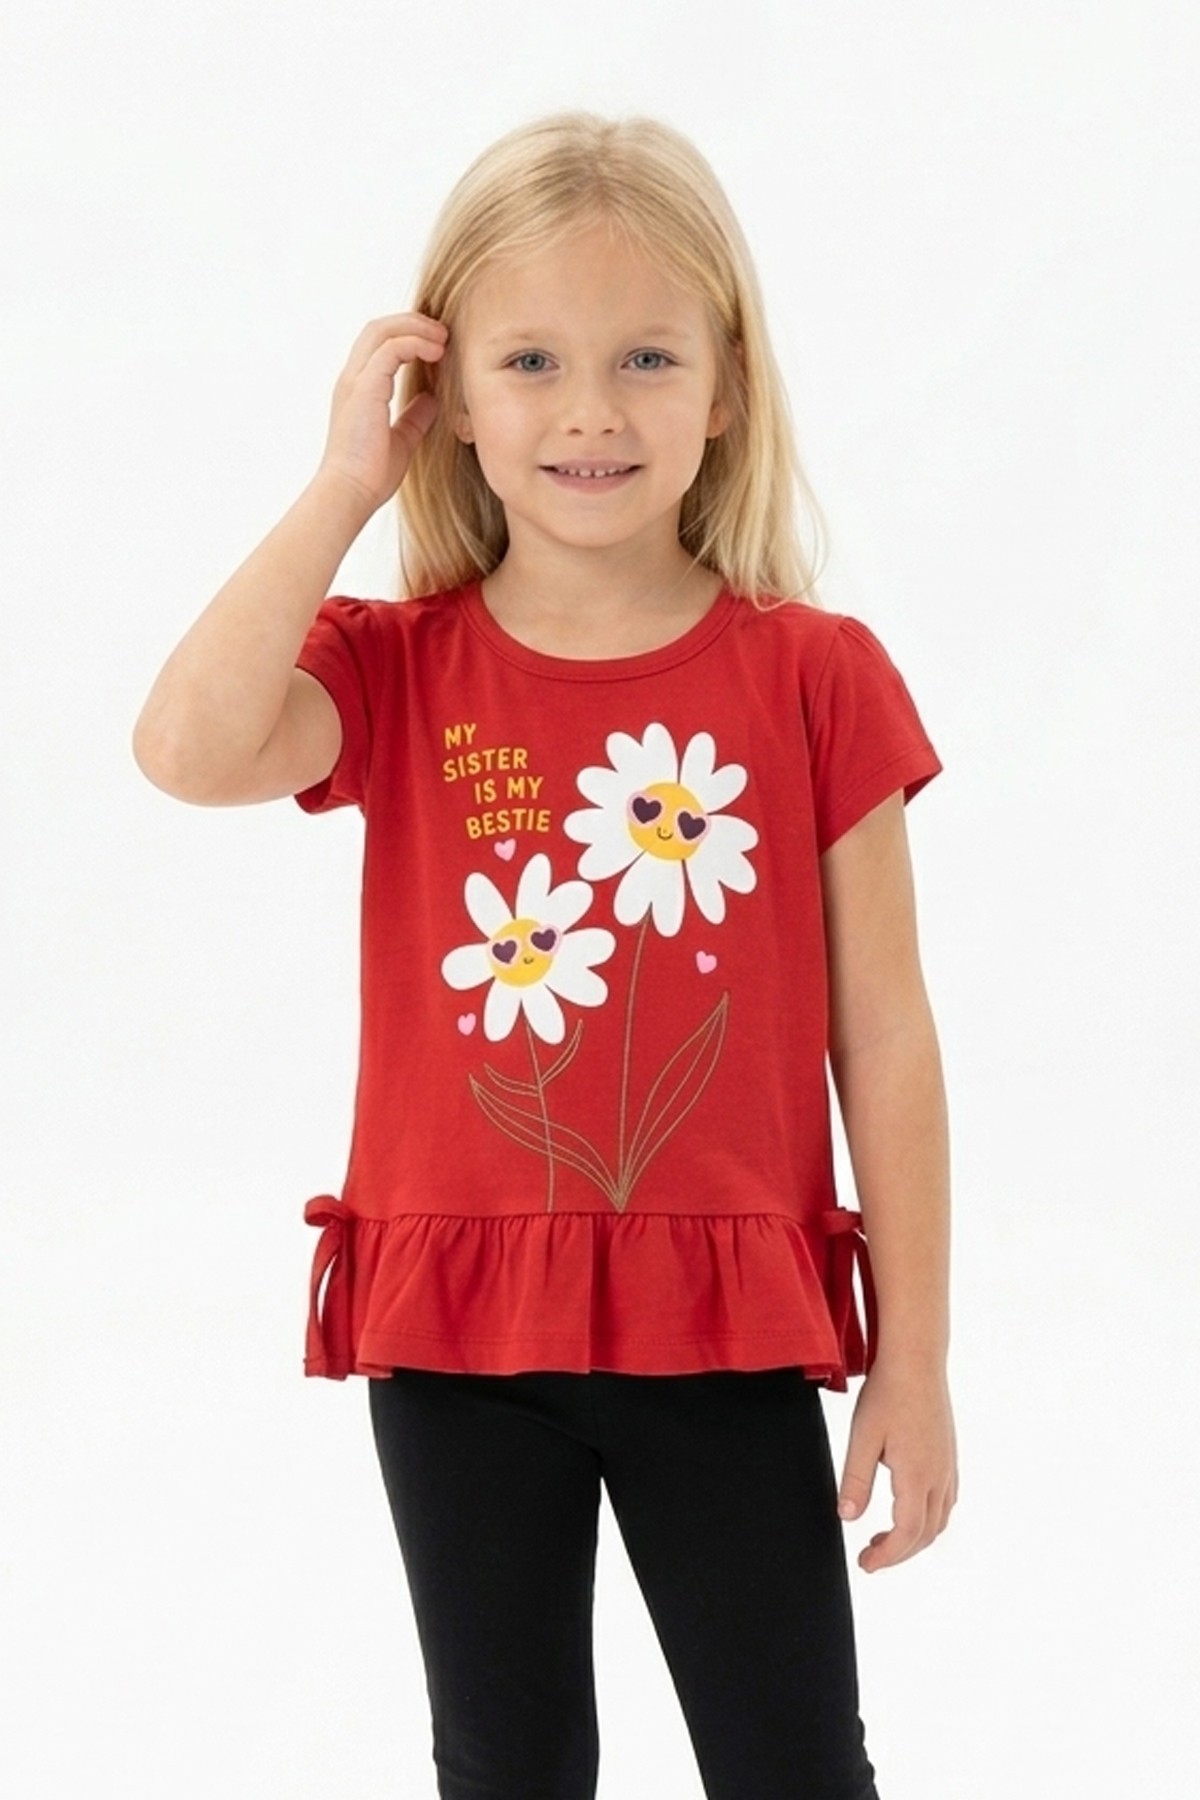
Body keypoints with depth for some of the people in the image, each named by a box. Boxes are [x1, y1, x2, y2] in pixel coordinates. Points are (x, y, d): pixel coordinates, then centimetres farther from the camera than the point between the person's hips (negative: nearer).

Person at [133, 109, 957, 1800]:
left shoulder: (813, 675, -4)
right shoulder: (396, 672, -1)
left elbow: (883, 1035, -2)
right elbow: (192, 748, -23)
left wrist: (914, 1357, -1)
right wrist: (346, 485, -16)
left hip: (728, 1329, -1)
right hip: (458, 1332, 2)